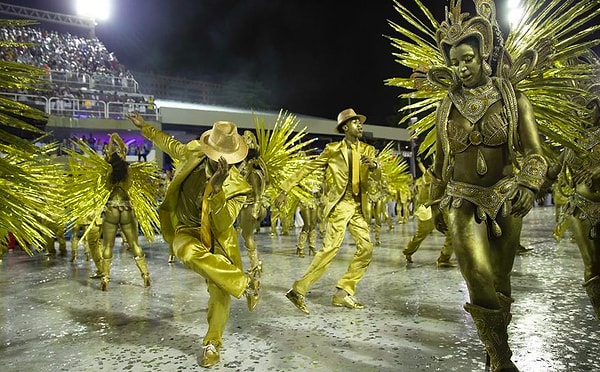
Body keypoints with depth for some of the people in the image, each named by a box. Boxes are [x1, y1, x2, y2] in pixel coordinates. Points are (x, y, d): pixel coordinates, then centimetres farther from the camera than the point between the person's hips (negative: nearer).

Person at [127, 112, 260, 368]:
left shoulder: (236, 187, -23)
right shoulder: (193, 154, -12)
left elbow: (222, 224, -34)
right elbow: (170, 144, 11)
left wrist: (217, 189, -47)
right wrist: (144, 127, 20)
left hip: (216, 237, -1)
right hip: (187, 231, 1)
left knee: (219, 291, -3)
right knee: (188, 253, -36)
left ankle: (212, 344, 19)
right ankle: (246, 283, -23)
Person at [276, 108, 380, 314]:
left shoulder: (367, 149, 12)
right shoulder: (333, 149, 0)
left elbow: (378, 172, -1)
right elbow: (307, 168, 1)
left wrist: (373, 165, -26)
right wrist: (286, 189, -3)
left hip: (359, 207, 6)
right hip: (340, 205, -6)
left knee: (366, 248, 1)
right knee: (331, 247, -15)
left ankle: (343, 293, 10)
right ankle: (298, 291, -11)